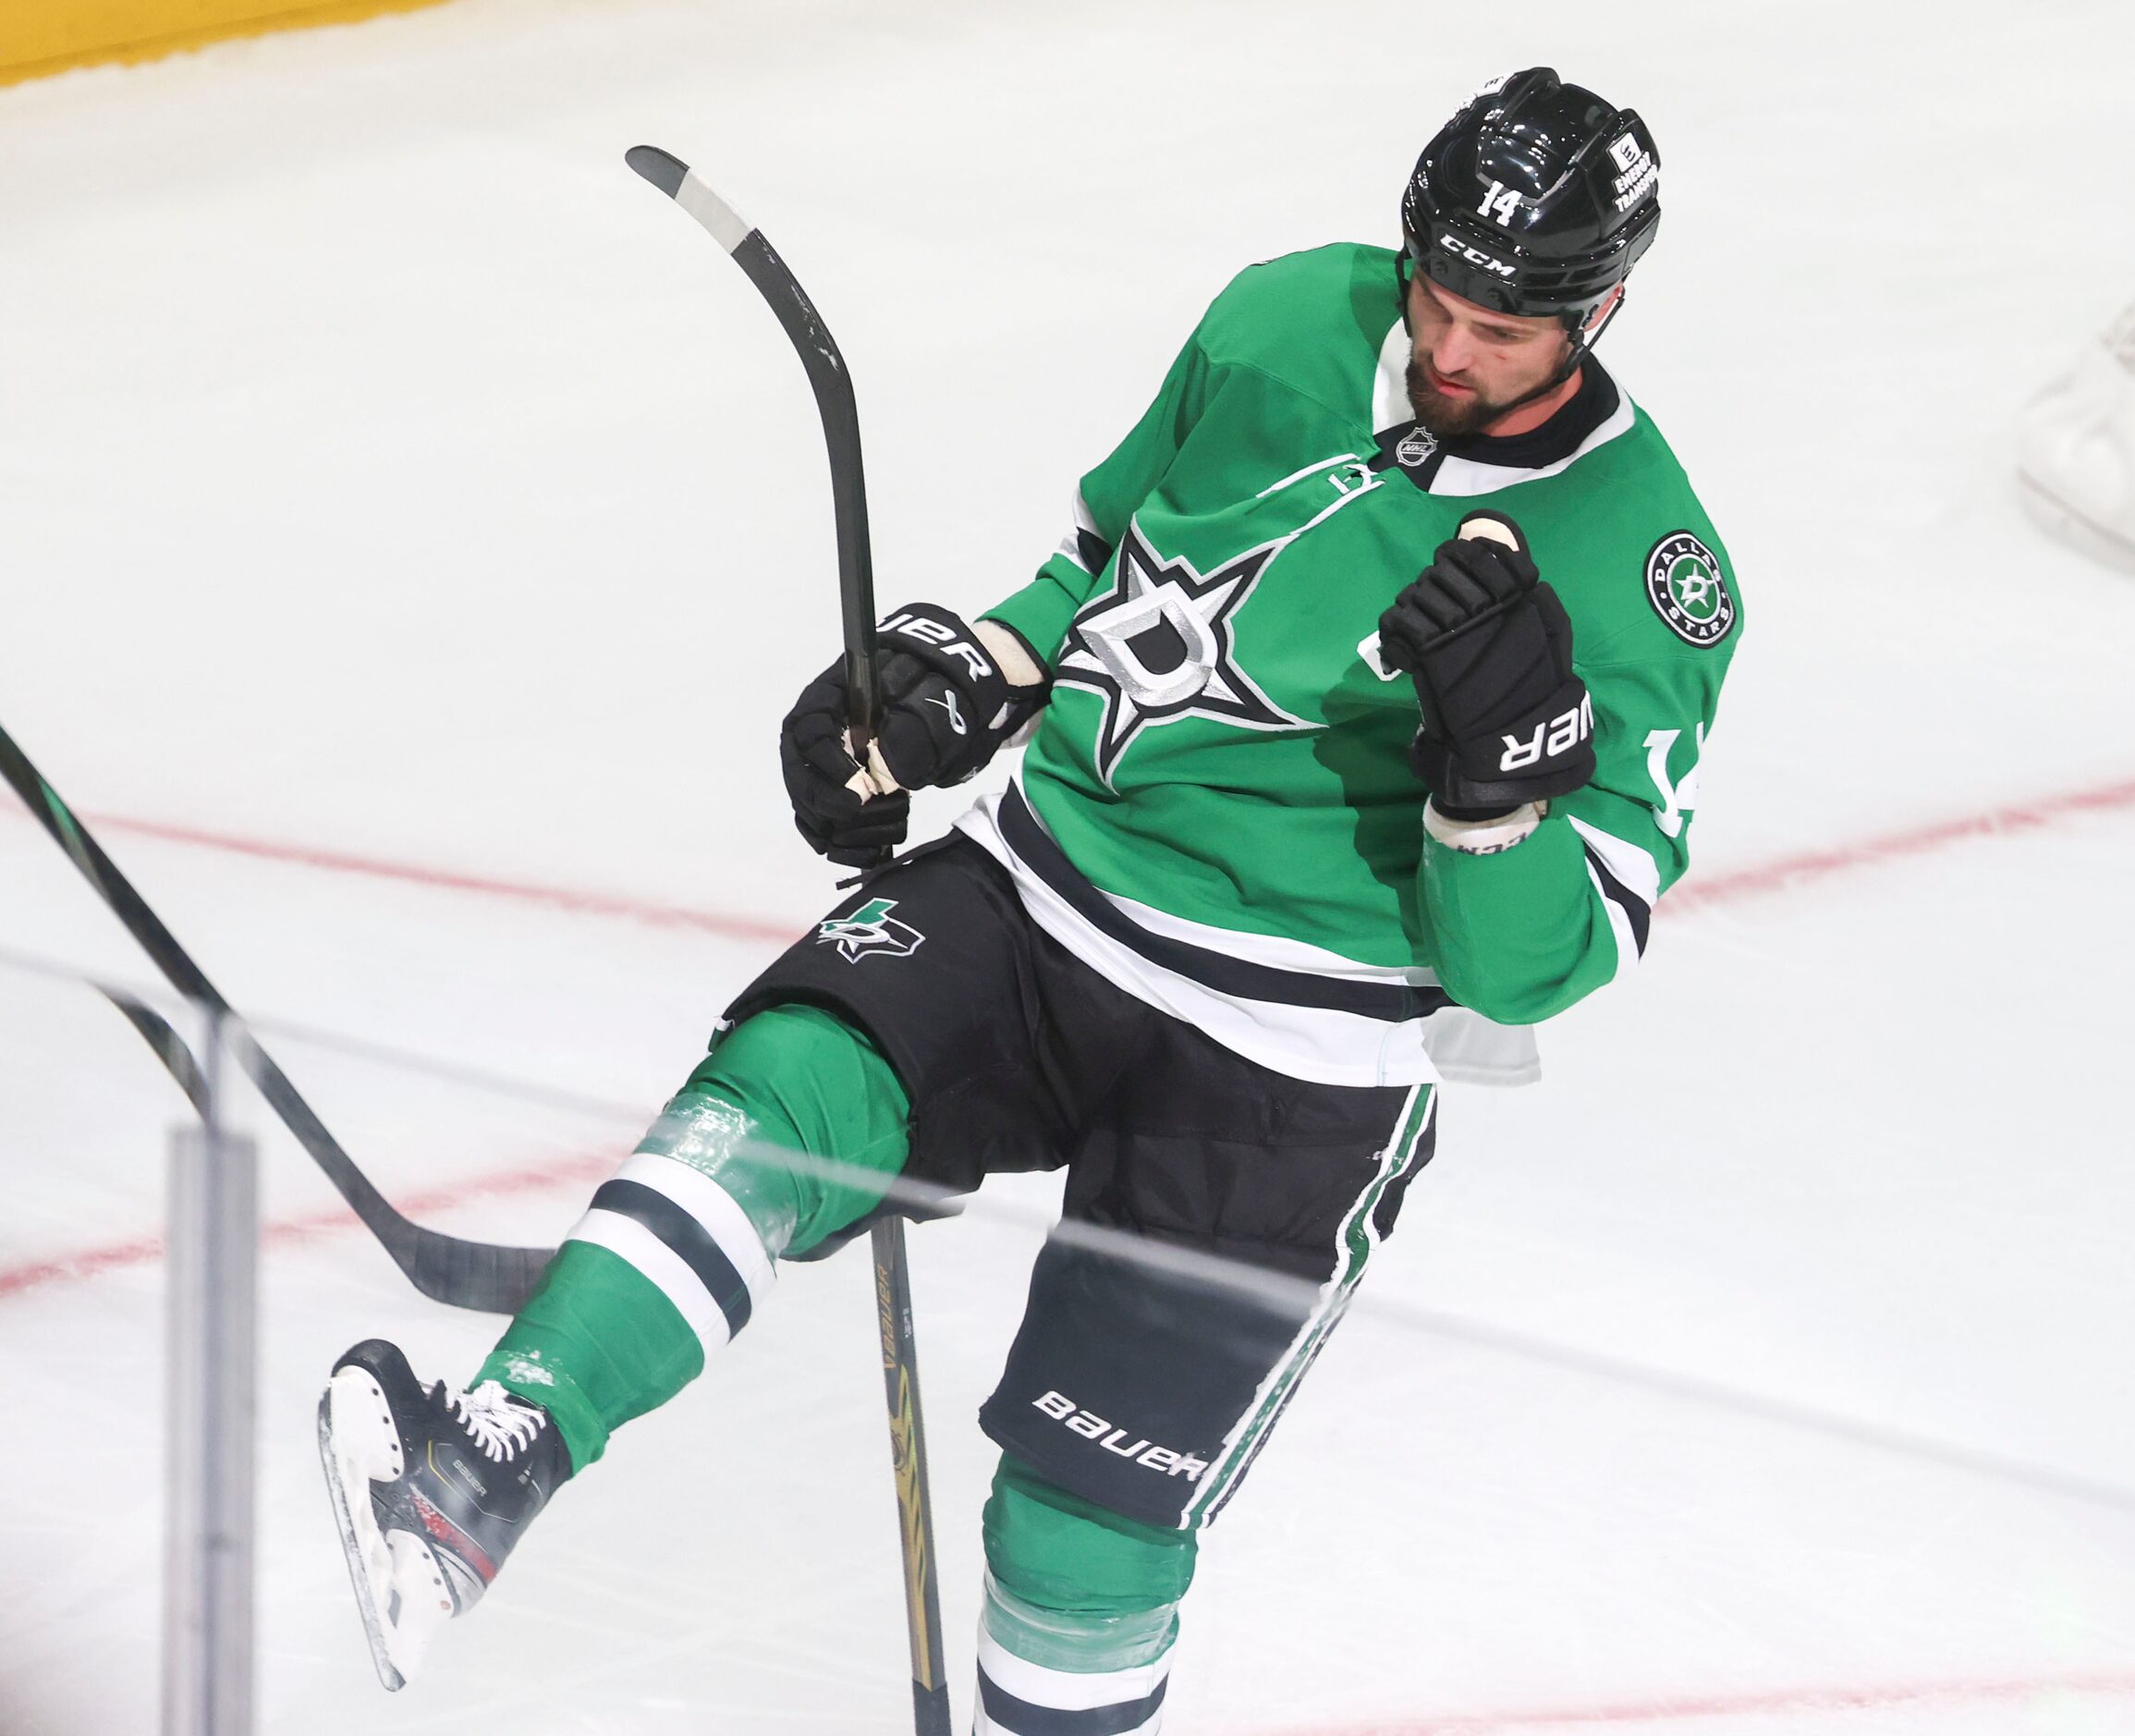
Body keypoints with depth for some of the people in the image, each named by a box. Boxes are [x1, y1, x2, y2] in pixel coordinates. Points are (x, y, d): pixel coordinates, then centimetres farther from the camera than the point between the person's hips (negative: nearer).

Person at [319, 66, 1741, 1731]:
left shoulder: (1644, 577, -12)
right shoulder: (1283, 325, 1)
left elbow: (1531, 964, -12)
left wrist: (1506, 758, -30)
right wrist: (958, 683, 6)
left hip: (1289, 1060, -4)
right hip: (1051, 887, 4)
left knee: (1089, 1511, -7)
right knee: (783, 1094, -24)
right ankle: (470, 1484, -37)